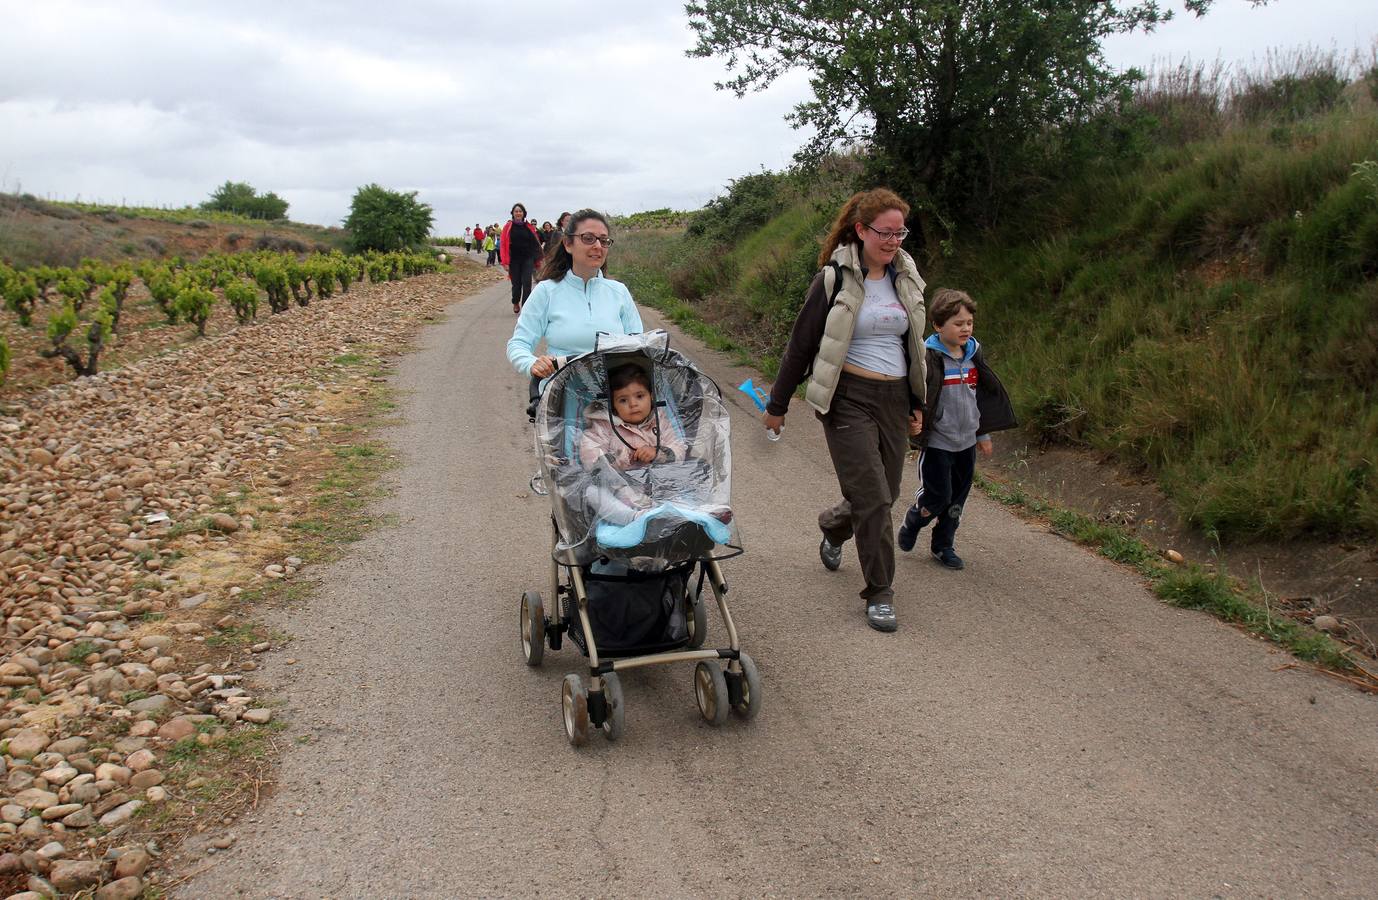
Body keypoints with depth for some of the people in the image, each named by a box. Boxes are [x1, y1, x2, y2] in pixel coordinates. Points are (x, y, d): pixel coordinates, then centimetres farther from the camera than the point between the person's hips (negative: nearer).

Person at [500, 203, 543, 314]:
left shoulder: (529, 227, 4)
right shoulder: (508, 227, 0)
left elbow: (535, 243, 6)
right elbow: (503, 245, -3)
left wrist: (537, 259, 4)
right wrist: (505, 262, -10)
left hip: (527, 259, 0)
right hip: (514, 260, 0)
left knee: (526, 283, -10)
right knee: (516, 283, 8)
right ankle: (516, 304, 35)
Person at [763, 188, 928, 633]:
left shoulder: (906, 277, 9)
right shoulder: (835, 279, -8)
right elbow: (801, 344, -3)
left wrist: (916, 402, 19)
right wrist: (777, 404, 1)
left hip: (893, 397, 6)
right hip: (848, 399, -6)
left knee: (885, 493, 10)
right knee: (872, 496, -10)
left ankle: (833, 529, 43)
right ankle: (879, 593, 4)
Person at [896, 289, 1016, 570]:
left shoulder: (973, 355, 6)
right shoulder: (929, 358, -15)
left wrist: (983, 434, 19)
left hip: (966, 442, 6)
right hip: (937, 443, -6)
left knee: (957, 499, 12)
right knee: (937, 496, -2)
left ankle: (943, 546, 26)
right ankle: (910, 526, 25)